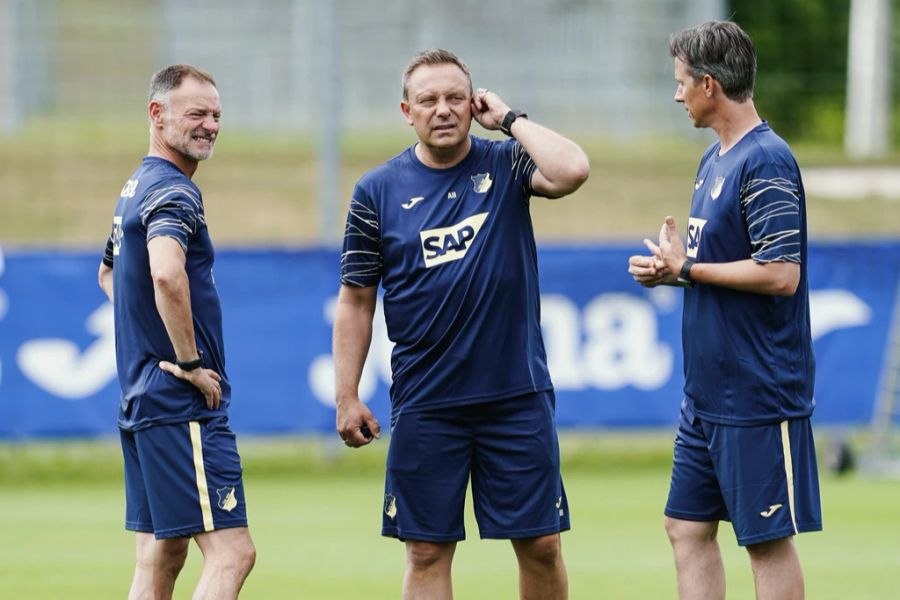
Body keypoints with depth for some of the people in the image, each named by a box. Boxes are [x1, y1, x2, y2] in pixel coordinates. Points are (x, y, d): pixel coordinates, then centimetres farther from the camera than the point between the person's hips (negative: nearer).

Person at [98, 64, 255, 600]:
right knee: (231, 554, -13)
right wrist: (191, 362, -22)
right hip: (183, 407, -10)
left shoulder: (136, 189, 18)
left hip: (140, 396, 10)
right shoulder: (172, 191, -14)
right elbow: (166, 274, -33)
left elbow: (109, 274, 36)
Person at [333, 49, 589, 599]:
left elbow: (571, 171, -20)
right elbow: (356, 301, 5)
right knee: (427, 553, 3)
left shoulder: (506, 165, 2)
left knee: (541, 545, 3)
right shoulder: (378, 192, 2)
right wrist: (347, 398, 0)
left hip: (517, 394, 0)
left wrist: (510, 118, -8)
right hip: (425, 404, 0)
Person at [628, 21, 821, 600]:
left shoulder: (766, 162, -16)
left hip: (760, 395, -10)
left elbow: (780, 274, -22)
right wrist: (668, 270, 4)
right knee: (688, 528, 10)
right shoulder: (714, 159, 13)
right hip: (707, 394, 10)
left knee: (769, 541, -3)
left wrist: (687, 268, -13)